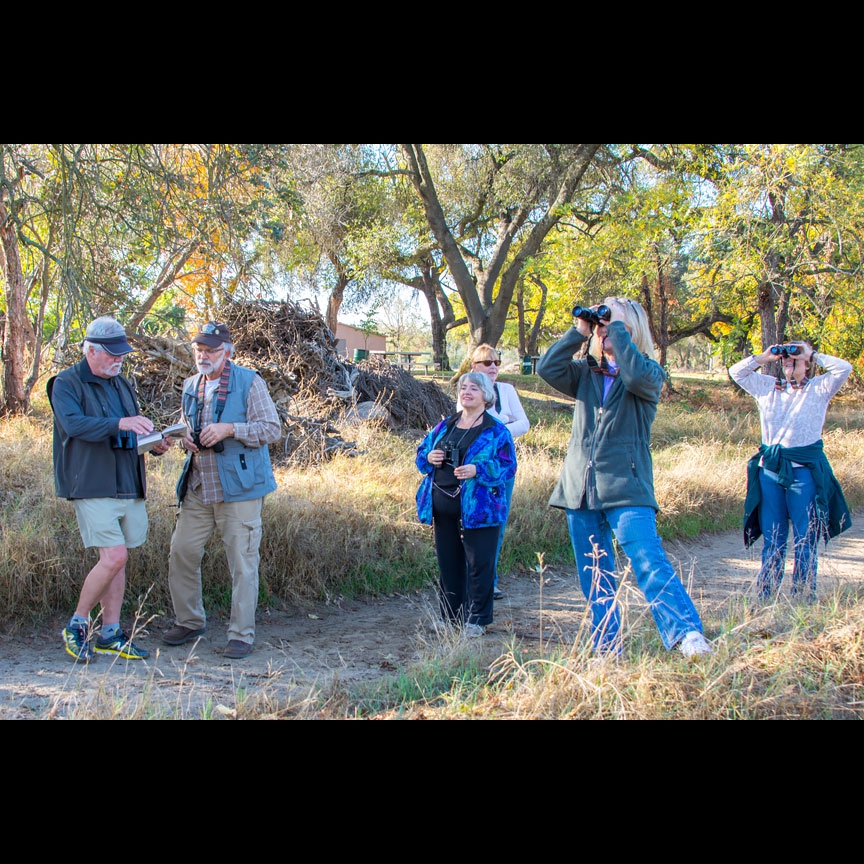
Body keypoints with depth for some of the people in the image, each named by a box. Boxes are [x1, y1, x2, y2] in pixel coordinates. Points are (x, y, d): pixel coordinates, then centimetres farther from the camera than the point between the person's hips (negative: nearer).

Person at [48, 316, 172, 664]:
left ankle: (109, 633, 16)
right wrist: (118, 423, -35)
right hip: (92, 488, -7)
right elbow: (73, 423, -22)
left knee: (117, 560, 8)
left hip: (128, 487, 7)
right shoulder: (66, 384, -4)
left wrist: (154, 444, 3)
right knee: (114, 557, -14)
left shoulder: (122, 384, 18)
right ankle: (77, 625, 5)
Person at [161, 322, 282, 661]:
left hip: (238, 489, -6)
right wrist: (187, 439, 3)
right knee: (182, 551, 8)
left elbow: (272, 429, -10)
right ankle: (189, 622, 27)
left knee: (242, 563, -2)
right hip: (198, 489, 6)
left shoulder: (249, 382, -6)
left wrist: (229, 429, -21)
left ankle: (242, 635, 8)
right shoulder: (191, 386, 13)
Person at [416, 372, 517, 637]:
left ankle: (477, 619, 12)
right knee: (448, 562, 12)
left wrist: (477, 470, -23)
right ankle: (450, 615, 24)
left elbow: (508, 466, -9)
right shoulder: (445, 426, 14)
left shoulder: (497, 431, -2)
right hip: (442, 506, 5)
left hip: (478, 508, -5)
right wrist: (429, 457, -4)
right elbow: (422, 452, 19)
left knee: (479, 564, 0)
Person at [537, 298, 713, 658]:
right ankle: (607, 648, 17)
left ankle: (686, 634, -25)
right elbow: (547, 368, -1)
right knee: (595, 575, 8)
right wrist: (578, 331, -1)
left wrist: (620, 325, -13)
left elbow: (636, 375, -22)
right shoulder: (586, 373, 15)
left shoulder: (649, 374, 2)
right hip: (581, 489, 5)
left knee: (648, 562, -21)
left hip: (626, 489, -5)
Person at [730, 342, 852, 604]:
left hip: (805, 469, -3)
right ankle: (765, 596, 14)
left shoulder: (819, 388, 4)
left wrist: (812, 354, -2)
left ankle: (804, 597, 8)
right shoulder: (768, 387, 14)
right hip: (770, 468, 3)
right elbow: (737, 372, 16)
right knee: (772, 539, 9)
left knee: (805, 539, 0)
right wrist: (764, 357, 7)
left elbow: (844, 368, -11)